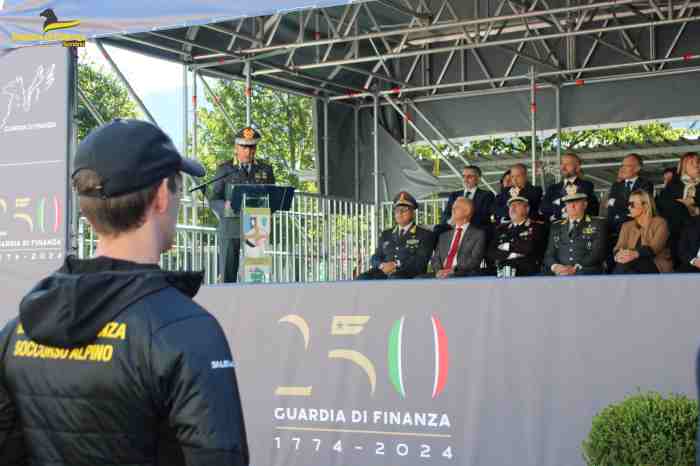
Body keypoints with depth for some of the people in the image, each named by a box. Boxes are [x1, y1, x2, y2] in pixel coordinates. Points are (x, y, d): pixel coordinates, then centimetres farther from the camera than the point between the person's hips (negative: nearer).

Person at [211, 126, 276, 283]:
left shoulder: (265, 170, 10)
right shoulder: (224, 169, 5)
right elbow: (214, 200, 3)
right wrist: (226, 206, -20)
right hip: (230, 228, -1)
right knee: (228, 275, -2)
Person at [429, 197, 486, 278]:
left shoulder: (478, 234, 8)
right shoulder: (444, 235, 25)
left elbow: (475, 260, -5)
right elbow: (435, 258, 17)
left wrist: (453, 270, -17)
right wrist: (439, 271, -6)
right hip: (441, 276, 5)